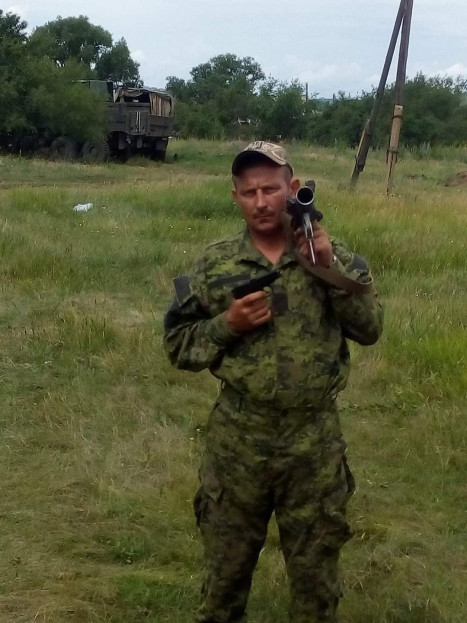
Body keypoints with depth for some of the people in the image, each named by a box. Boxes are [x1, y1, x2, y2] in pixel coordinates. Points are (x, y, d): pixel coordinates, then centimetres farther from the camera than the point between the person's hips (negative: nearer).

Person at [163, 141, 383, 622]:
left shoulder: (331, 256, 0)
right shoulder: (215, 265, -2)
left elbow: (370, 328, -7)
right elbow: (178, 345, 2)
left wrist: (330, 266, -17)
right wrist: (228, 324, -16)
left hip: (314, 441, 0)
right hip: (237, 441, 0)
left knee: (315, 568, 16)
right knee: (226, 563, 16)